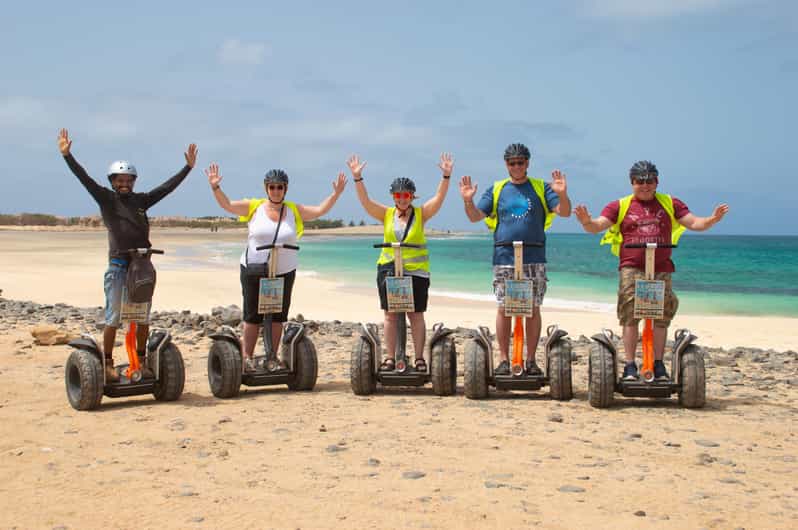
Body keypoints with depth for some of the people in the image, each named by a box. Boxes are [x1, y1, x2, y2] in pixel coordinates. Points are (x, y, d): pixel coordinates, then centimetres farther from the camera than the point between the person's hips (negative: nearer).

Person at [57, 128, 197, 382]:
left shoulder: (142, 200, 11)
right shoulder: (106, 199, 2)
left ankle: (141, 361, 20)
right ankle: (108, 363, 10)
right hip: (118, 266, -4)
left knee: (143, 317, 9)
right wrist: (67, 155, -15)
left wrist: (188, 167, 14)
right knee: (113, 318, 0)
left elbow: (167, 186, 14)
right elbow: (84, 178, -6)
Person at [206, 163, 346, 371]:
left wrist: (336, 194, -11)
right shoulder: (254, 207, 0)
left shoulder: (294, 211, 5)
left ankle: (273, 356, 18)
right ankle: (247, 357, 12)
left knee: (277, 316, 7)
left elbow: (320, 210, 0)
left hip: (284, 272, 2)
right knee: (253, 315, 3)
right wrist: (215, 188, -17)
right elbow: (227, 205, -3)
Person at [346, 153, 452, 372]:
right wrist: (357, 178, -13)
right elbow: (365, 201, -2)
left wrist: (446, 176, -19)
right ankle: (390, 358, 9)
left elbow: (439, 198, -7)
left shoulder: (421, 214, 2)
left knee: (416, 315, 1)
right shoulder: (386, 214, 6)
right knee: (390, 314, 5)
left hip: (416, 271, -2)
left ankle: (419, 358, 5)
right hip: (388, 269, 2)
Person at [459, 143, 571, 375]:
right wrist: (468, 201, -13)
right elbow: (475, 216, 6)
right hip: (504, 258, 0)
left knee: (533, 309, 2)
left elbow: (564, 212, -1)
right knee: (503, 309, 2)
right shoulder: (496, 190, 10)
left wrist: (562, 195, -21)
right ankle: (504, 360, 9)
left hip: (534, 258, 0)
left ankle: (531, 360, 10)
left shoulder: (541, 188, 8)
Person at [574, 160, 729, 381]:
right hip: (631, 269, -2)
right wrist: (586, 221, -22)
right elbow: (596, 227, 1)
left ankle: (659, 365, 13)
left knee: (661, 317, 4)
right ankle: (630, 366, -2)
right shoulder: (620, 206, 9)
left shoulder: (670, 204, 15)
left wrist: (712, 219, -9)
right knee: (630, 317, -7)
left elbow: (694, 223, 10)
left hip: (661, 270, 2)